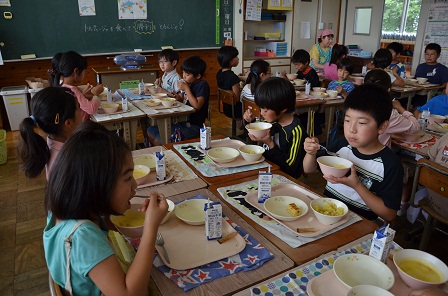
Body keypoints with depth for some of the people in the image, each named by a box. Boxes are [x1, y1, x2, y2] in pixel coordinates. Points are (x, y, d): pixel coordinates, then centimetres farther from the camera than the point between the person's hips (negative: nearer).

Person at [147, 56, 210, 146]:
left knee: (159, 141, -19)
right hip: (182, 122, 9)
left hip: (193, 127, -9)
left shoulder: (202, 85, -13)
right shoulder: (188, 83, 9)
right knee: (150, 131, 8)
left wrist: (186, 89, -18)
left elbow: (197, 105, -25)